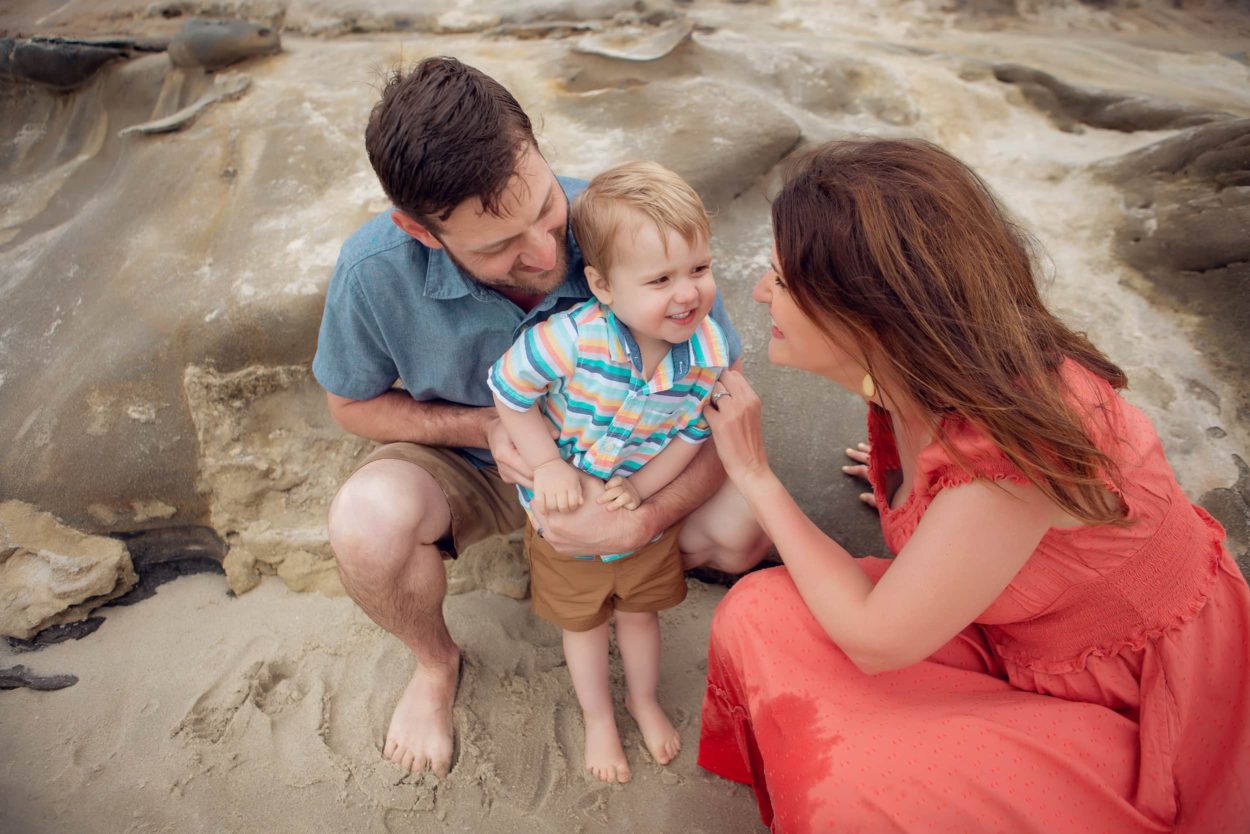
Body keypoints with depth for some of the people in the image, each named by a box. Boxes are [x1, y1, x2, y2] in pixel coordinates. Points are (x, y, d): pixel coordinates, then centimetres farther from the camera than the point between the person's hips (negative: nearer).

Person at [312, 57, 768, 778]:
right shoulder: (376, 271, -26)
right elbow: (353, 402, -6)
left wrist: (644, 522, -36)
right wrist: (484, 426, -23)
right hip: (469, 464, 0)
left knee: (743, 529, -21)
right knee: (368, 522, -31)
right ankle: (435, 662, 6)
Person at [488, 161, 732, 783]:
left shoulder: (708, 349, -24)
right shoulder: (571, 339, -35)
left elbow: (693, 432, -11)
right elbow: (508, 389, -20)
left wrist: (640, 487, -21)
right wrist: (547, 464, -22)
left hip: (647, 512, 2)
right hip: (566, 516, -2)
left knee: (640, 612, 27)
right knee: (583, 620, 23)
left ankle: (644, 699, 58)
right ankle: (598, 715, 52)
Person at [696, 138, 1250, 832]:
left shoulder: (1006, 456, -36)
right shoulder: (914, 383, -14)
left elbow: (873, 641, -24)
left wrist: (754, 474, -20)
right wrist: (906, 472, 28)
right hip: (1022, 636, 7)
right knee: (756, 614, -9)